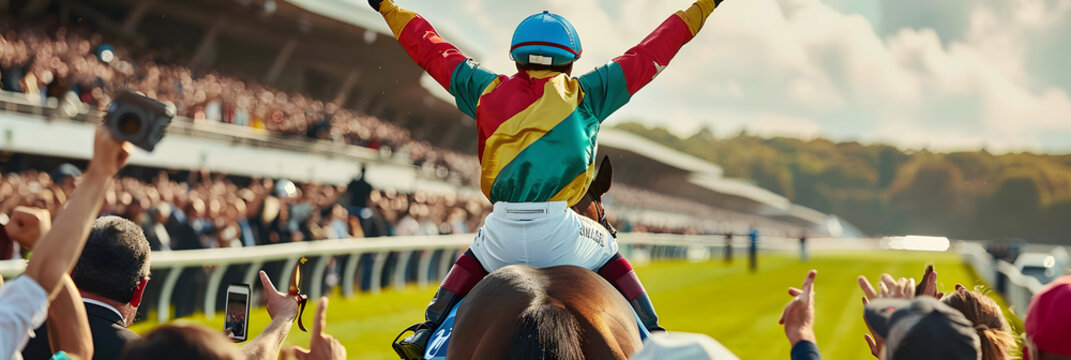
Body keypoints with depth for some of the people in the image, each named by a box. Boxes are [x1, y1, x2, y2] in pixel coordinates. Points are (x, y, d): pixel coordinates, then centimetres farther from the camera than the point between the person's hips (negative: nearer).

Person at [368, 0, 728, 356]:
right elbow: (646, 58, 12)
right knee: (610, 259, 26)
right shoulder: (585, 95, 6)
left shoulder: (489, 91, 13)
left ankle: (427, 331, 26)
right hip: (560, 233, -2)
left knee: (474, 259, 33)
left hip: (501, 234, 2)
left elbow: (434, 52, 24)